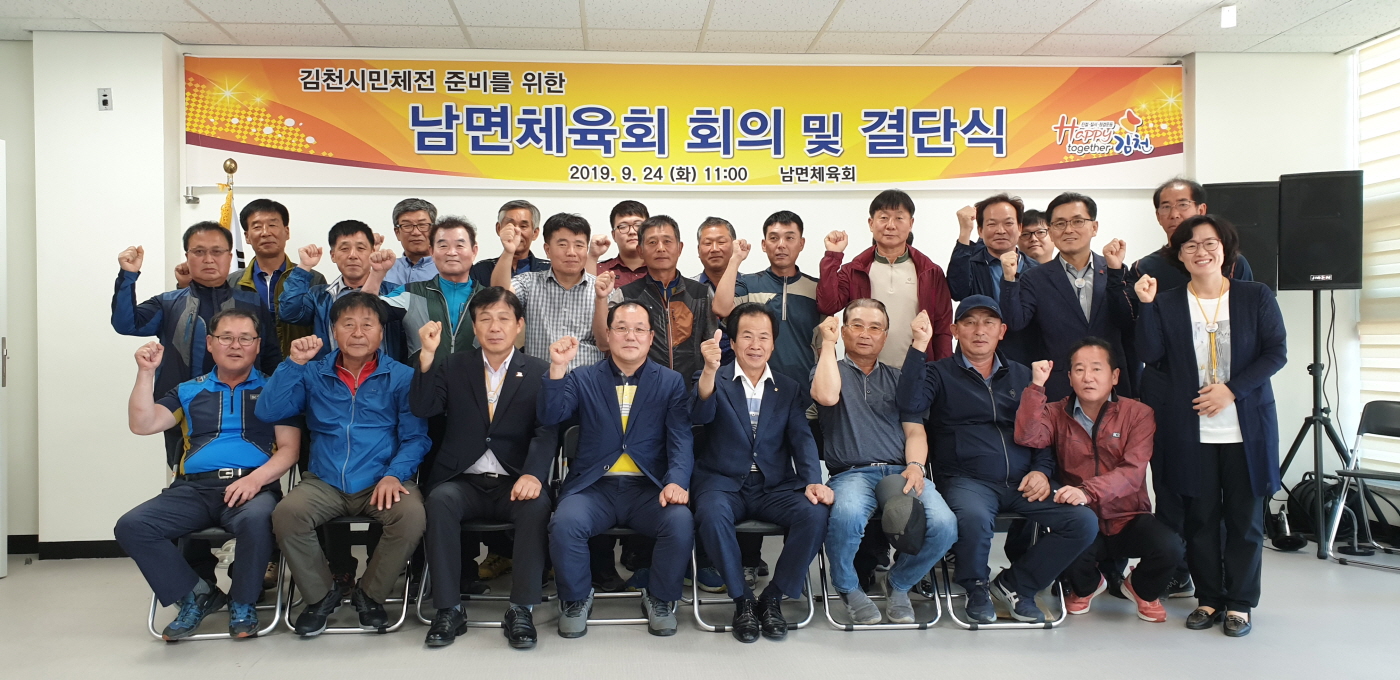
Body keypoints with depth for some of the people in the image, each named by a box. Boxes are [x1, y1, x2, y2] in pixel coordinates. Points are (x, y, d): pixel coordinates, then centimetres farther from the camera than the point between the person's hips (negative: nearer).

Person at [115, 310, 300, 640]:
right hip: (194, 487, 3)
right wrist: (146, 372, 2)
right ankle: (196, 594, -3)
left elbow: (289, 448, 5)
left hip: (253, 486, -3)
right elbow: (142, 424, 11)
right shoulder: (188, 391, 23)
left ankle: (243, 603, -10)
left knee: (257, 519, -37)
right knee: (130, 526, -22)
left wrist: (257, 477, -13)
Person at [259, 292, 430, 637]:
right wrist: (294, 363, -8)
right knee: (286, 514, -28)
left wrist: (394, 474, -18)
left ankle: (370, 594, -3)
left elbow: (415, 437, 0)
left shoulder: (402, 377, 5)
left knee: (412, 515, -31)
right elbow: (267, 411, 1)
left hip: (382, 482, -1)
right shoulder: (313, 374, 12)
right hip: (324, 483, 2)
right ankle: (321, 595, -1)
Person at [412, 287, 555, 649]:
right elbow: (422, 409, -1)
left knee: (537, 505, -32)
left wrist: (533, 474, -24)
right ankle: (448, 610, -21)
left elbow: (547, 429, -5)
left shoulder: (538, 372, 8)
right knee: (439, 500, -30)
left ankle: (521, 610, -22)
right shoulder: (455, 367, 14)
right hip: (463, 481, 1)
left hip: (514, 483, -1)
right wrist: (427, 355, -13)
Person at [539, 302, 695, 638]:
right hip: (594, 485, 0)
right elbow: (550, 417, -4)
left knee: (681, 521, -29)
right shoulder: (582, 378, 11)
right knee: (565, 522, -30)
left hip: (649, 488, 0)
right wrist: (558, 368, -18)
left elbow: (680, 438, 0)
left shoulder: (671, 382, 10)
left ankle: (660, 598, 1)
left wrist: (677, 482, -18)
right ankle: (576, 598, 1)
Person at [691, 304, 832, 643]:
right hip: (724, 483, -2)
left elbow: (802, 438, 3)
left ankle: (773, 598, -7)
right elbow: (700, 415, -16)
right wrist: (710, 370, -35)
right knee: (712, 514, -36)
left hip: (775, 485, 2)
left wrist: (813, 481, -16)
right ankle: (742, 599, -13)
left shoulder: (789, 389, 14)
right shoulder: (715, 381, 6)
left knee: (815, 514, -27)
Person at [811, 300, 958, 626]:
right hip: (851, 473, -3)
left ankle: (900, 584, 4)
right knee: (846, 515, -39)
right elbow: (827, 396, -11)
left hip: (900, 471, 3)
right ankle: (848, 587, -6)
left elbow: (914, 431, 14)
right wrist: (828, 342, -1)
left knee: (944, 525, -27)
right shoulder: (830, 369, 15)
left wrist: (916, 466, -7)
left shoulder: (898, 379, 24)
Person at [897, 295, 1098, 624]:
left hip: (1023, 484, 4)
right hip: (968, 481, -4)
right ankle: (976, 587, -3)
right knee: (974, 518, -38)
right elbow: (910, 402, -11)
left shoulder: (1022, 376, 22)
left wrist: (1042, 470, 3)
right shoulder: (941, 374, 10)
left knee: (1084, 522, -18)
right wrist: (920, 345, -14)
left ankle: (1014, 585, 1)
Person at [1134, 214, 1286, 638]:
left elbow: (1276, 352, -2)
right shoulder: (1166, 304, 6)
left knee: (1245, 517, 5)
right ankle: (1208, 599, 19)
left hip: (1247, 429, -1)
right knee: (1201, 518, 7)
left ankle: (1240, 603, 16)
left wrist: (1232, 389, -13)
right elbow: (1150, 354, -5)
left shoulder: (1256, 296, 3)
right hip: (1191, 431, 1)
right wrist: (1146, 305, -13)